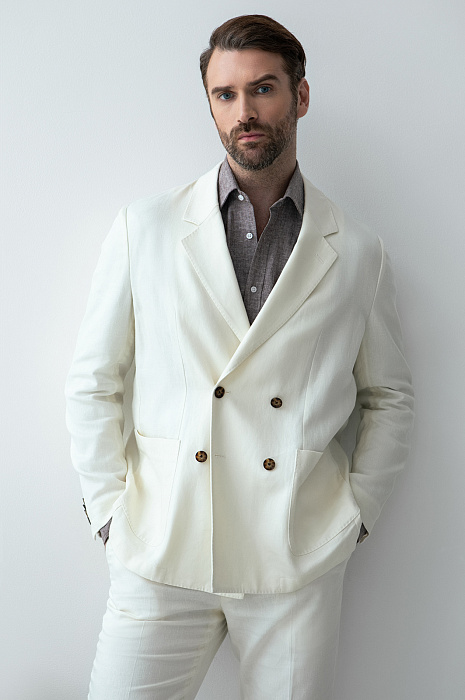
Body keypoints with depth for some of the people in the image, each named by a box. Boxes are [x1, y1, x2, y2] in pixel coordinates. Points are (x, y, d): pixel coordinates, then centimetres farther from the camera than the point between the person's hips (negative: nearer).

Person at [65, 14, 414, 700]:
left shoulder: (357, 252, 4)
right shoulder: (145, 227, 2)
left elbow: (389, 398, 13)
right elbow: (93, 379, 5)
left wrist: (355, 513, 5)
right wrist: (111, 507, 0)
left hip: (299, 561, 1)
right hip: (161, 552, 0)